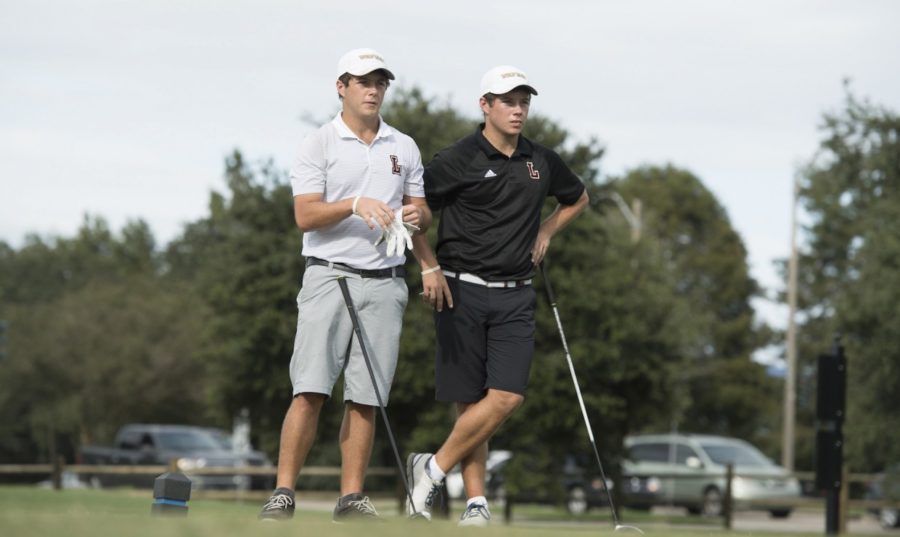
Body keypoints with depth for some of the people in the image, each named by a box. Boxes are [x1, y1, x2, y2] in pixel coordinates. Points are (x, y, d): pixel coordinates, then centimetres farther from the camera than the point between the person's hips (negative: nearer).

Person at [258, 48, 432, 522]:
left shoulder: (404, 148, 16)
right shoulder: (318, 145, 3)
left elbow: (421, 211, 17)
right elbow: (305, 215, -6)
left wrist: (416, 216, -7)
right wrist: (356, 204, -21)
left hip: (385, 283, 3)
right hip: (330, 275, -3)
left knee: (365, 397, 1)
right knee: (310, 390, -12)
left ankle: (351, 497, 4)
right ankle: (282, 493, -10)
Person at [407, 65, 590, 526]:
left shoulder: (542, 162, 11)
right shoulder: (458, 160, -4)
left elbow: (577, 198, 31)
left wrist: (546, 231, 15)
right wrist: (430, 268, -10)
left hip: (515, 297, 4)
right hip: (463, 292, -4)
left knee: (507, 396, -12)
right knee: (470, 401, -3)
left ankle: (433, 468, 0)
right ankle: (475, 502, 4)